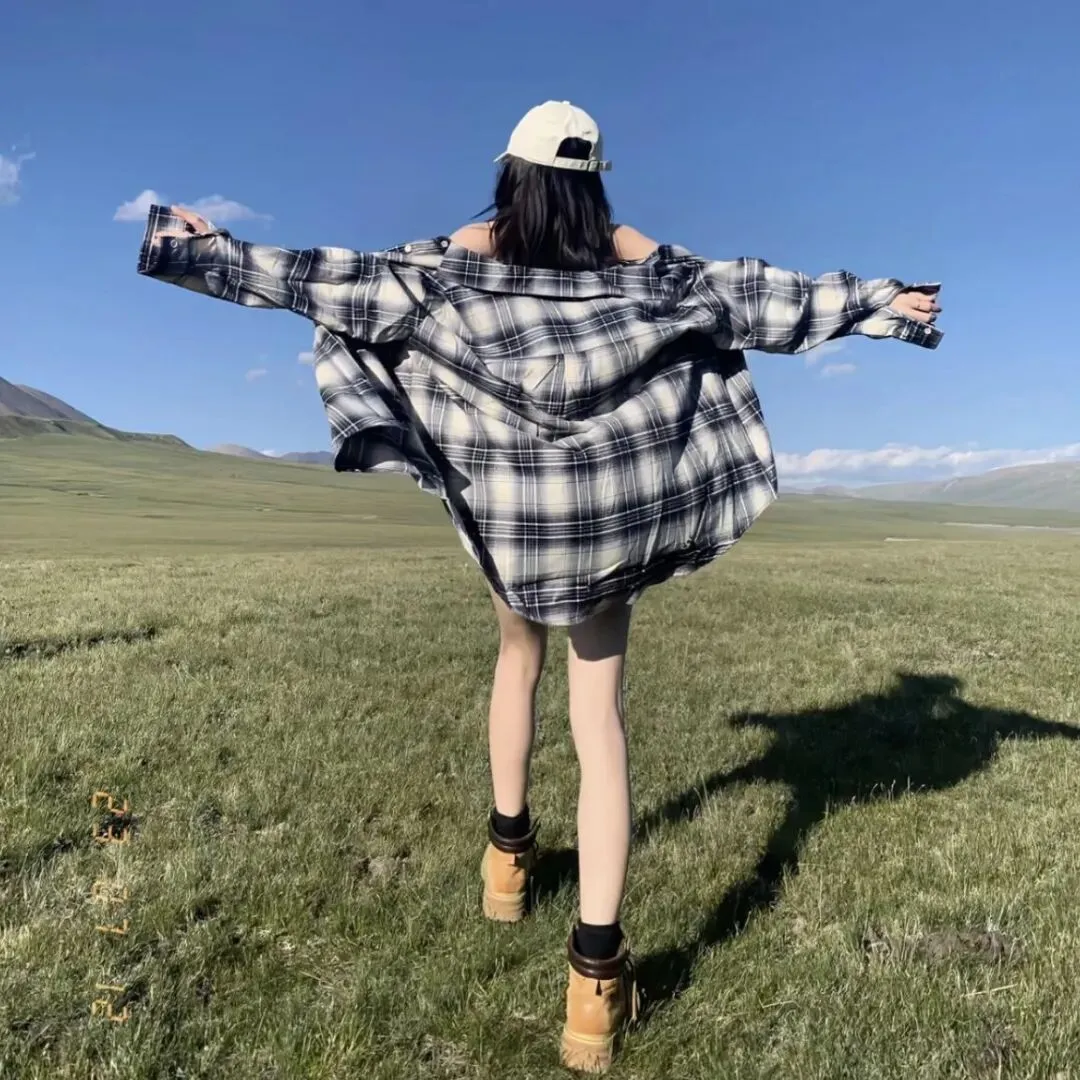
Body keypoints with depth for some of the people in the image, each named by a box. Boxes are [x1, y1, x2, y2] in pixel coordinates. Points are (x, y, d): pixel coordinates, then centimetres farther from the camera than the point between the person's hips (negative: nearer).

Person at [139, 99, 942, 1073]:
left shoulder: (465, 254, 2)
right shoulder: (638, 259, 4)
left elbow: (341, 279, 3)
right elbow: (756, 295, 8)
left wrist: (210, 255, 14)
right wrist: (880, 302, 17)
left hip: (509, 503, 1)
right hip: (609, 506, 0)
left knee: (519, 659, 26)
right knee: (600, 712, 1)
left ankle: (509, 848, 38)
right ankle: (597, 967, 0)